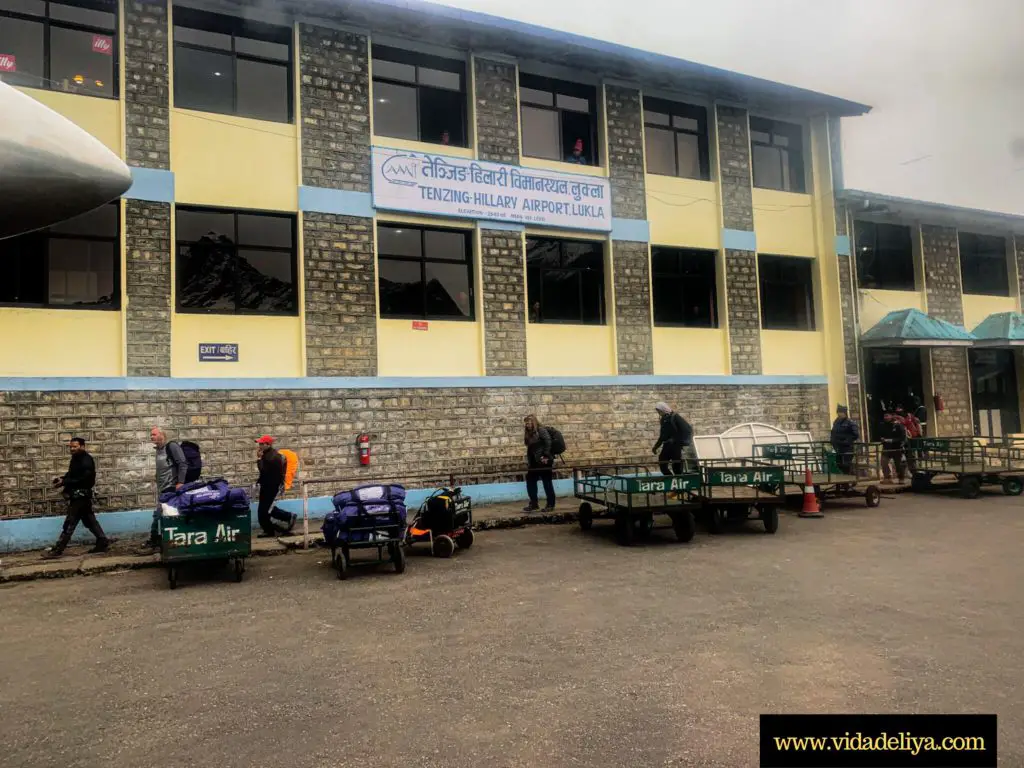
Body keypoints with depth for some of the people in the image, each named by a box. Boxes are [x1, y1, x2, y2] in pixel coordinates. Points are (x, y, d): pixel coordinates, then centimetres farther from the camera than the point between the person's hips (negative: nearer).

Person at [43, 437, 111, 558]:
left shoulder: (86, 461, -18)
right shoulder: (76, 459, 13)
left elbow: (82, 479, -25)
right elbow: (71, 474, 18)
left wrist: (64, 482, -24)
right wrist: (61, 479, -1)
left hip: (81, 496, -10)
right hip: (77, 495, 10)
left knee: (70, 523, -5)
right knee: (89, 520, 12)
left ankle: (57, 550, -1)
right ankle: (103, 542, 16)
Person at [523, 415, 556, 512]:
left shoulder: (541, 430, -10)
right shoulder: (529, 434, 15)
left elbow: (548, 442, -20)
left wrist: (545, 456, -23)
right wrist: (529, 462, 14)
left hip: (543, 461, -9)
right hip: (534, 463, 9)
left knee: (547, 482, -1)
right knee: (530, 481, 7)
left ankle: (550, 504, 6)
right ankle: (534, 504, 14)